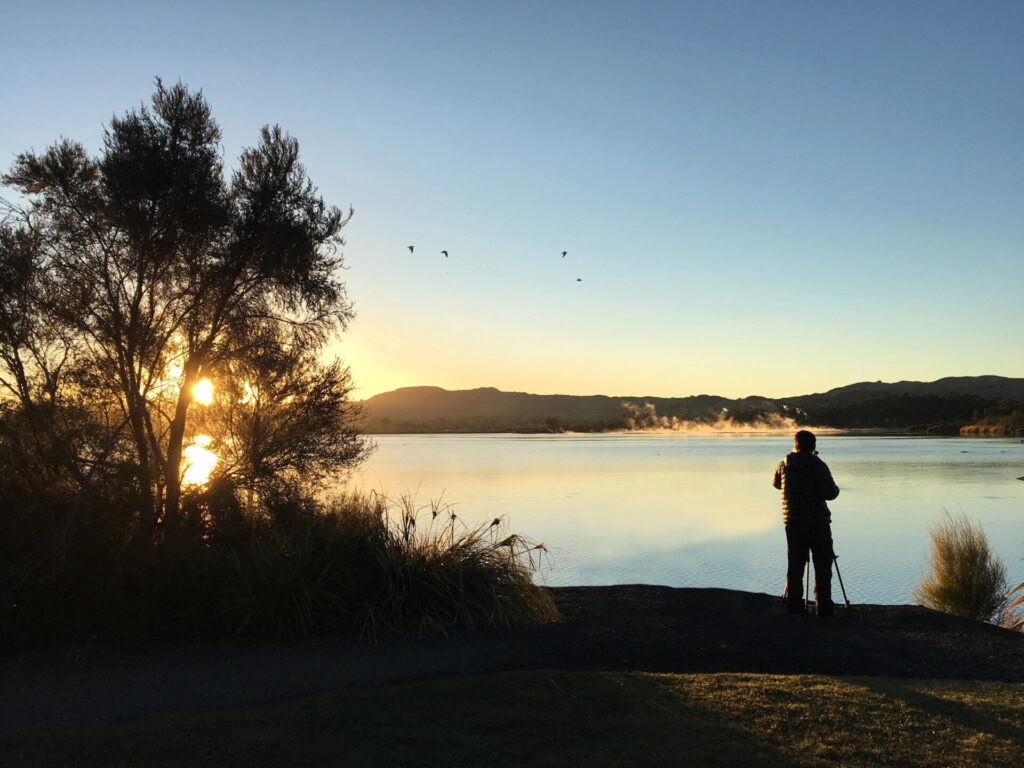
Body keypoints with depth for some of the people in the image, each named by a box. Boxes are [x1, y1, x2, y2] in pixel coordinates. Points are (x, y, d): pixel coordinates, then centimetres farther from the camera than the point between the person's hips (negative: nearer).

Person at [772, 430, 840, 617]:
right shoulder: (819, 465, -10)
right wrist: (836, 488, 4)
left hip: (793, 523, 4)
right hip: (818, 523, -4)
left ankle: (794, 605, 11)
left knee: (795, 566, 9)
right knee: (822, 567, 5)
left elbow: (776, 483, 21)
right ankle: (823, 606, 5)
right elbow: (830, 493, -17)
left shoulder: (784, 464, 3)